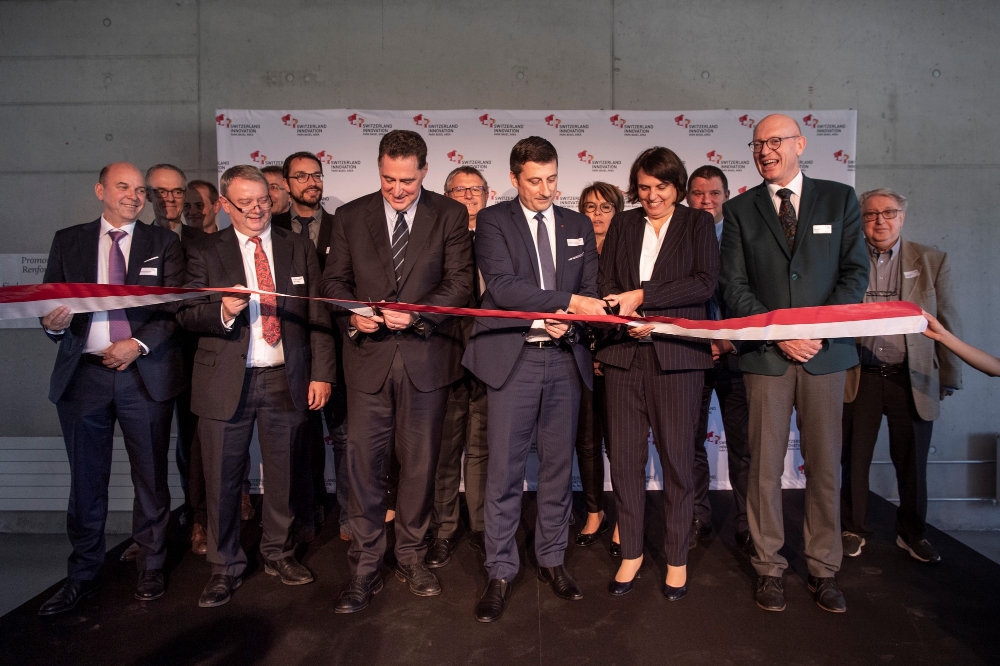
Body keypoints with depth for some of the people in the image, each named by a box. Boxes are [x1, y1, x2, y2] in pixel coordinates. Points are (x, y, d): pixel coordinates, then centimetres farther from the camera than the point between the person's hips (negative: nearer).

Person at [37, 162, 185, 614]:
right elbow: (49, 302, 8)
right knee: (86, 481, 10)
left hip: (145, 374, -1)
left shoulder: (163, 243, 6)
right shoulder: (68, 241, 10)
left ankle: (151, 569, 23)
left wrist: (139, 344, -14)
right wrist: (53, 323, -15)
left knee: (151, 479, 7)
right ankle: (83, 575, 26)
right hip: (83, 374, 1)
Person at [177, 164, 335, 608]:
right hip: (226, 381, -1)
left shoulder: (299, 249, 8)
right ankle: (225, 566, 25)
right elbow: (186, 315, 1)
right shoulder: (205, 252, 6)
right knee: (223, 479, 6)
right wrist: (223, 311, -20)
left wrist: (321, 373, -1)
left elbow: (318, 317, 5)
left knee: (283, 474, 10)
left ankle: (278, 553, 31)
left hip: (286, 380, 1)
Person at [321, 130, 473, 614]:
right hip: (368, 355, 1)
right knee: (364, 461, 0)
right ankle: (365, 567, 15)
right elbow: (334, 280, 8)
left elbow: (460, 281, -4)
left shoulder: (450, 215, 3)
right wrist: (352, 314, -12)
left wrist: (417, 313, -19)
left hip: (425, 355, 0)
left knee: (419, 460, 9)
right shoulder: (350, 216, 8)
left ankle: (411, 556, 27)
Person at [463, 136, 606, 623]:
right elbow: (502, 287, -14)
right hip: (513, 358, -4)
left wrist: (566, 320, -10)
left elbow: (591, 290, 11)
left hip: (565, 358, 4)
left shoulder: (578, 226, 13)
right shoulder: (493, 221, 0)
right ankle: (501, 573, 15)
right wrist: (570, 301, -18)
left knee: (558, 466, 12)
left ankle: (552, 560, 28)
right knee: (504, 471, 0)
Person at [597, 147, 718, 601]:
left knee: (677, 458, 3)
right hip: (624, 351, 3)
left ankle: (677, 558, 20)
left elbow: (705, 282, -6)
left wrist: (642, 296, -13)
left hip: (677, 354, -2)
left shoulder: (698, 223, 8)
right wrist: (629, 320, -11)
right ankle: (631, 552, 22)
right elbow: (606, 284, 9)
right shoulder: (622, 225, 16)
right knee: (625, 456, 5)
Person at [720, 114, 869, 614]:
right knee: (764, 467, 3)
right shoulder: (739, 210, 7)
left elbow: (856, 272, 3)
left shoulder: (839, 199, 9)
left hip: (825, 352, 1)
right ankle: (769, 568, 17)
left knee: (825, 466, 7)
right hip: (766, 354, 0)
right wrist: (779, 334, -12)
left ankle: (823, 570, 21)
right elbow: (734, 286, 0)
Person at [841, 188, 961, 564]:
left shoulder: (932, 261, 6)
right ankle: (853, 530, 25)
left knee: (912, 462, 11)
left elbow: (947, 324, 6)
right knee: (854, 460, 9)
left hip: (911, 380, 1)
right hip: (858, 378, -1)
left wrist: (948, 378, 2)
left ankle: (912, 533, 31)